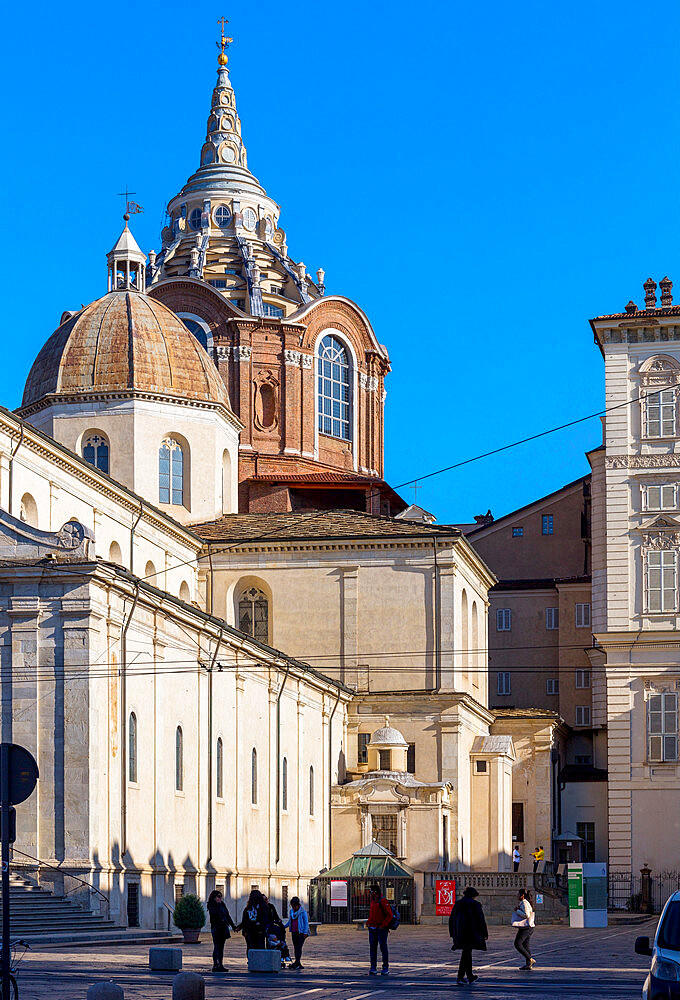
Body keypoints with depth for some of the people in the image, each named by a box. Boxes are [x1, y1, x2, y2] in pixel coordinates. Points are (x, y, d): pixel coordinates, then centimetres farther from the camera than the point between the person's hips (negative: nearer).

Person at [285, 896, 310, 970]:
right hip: (294, 932, 7)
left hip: (301, 932, -7)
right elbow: (289, 921, 23)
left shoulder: (303, 911, -7)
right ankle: (298, 964, 10)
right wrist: (283, 926, 11)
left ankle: (297, 962, -22)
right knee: (295, 947, 6)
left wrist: (305, 932, -13)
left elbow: (306, 922, -7)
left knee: (299, 947, -14)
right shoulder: (292, 911, 12)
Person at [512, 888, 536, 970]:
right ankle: (528, 965, 7)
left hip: (525, 927, -10)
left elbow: (527, 915, -22)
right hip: (529, 927, 10)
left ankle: (530, 960, -12)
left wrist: (517, 911, -13)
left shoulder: (524, 903, -13)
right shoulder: (523, 903, 17)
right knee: (526, 945, 8)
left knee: (517, 944, -10)